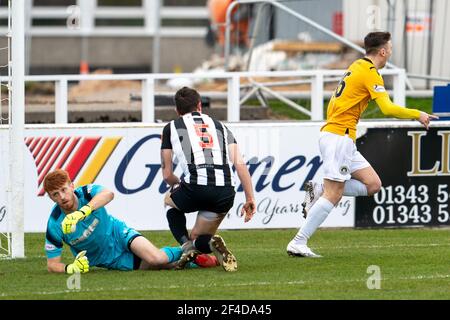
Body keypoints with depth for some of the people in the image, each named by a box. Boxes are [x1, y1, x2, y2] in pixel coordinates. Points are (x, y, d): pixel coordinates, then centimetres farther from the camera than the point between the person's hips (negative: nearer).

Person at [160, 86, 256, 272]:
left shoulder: (171, 128, 19)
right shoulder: (220, 126, 27)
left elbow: (167, 175, 21)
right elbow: (239, 164, 12)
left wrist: (179, 186, 42)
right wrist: (250, 198, 10)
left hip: (195, 187, -3)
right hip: (226, 193, 3)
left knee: (170, 201, 34)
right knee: (198, 238, 24)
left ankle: (186, 246, 9)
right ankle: (210, 243, -14)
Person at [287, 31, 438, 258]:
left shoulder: (357, 67, 18)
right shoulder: (370, 73, -11)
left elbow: (333, 103, 23)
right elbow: (388, 108, -20)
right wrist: (417, 115, -9)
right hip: (338, 137, -9)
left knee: (373, 184, 6)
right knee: (334, 195, -11)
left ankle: (318, 191, 4)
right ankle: (298, 244, -11)